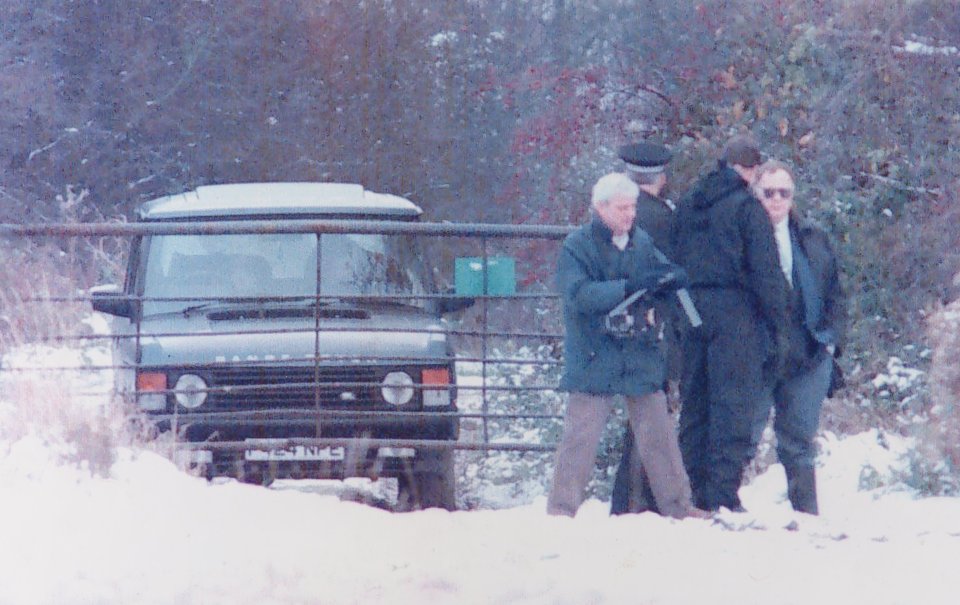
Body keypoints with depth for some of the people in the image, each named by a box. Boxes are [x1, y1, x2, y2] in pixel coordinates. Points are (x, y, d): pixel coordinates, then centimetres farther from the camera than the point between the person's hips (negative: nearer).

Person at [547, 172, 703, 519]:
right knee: (581, 435, -5)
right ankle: (561, 510, 3)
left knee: (658, 433, 7)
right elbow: (578, 295, -19)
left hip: (640, 357, 4)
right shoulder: (577, 246, -5)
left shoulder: (641, 242, 9)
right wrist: (629, 287, -28)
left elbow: (671, 277, 13)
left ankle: (677, 507, 16)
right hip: (594, 358, -4)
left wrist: (669, 276, -12)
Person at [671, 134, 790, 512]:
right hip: (735, 313, -6)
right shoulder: (746, 206, -7)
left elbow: (673, 264, 14)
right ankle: (723, 495, -11)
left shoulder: (687, 205, 12)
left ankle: (693, 494, 12)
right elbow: (766, 270, -10)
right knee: (734, 403, -5)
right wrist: (777, 324, -5)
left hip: (693, 315, 6)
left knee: (694, 403, 11)